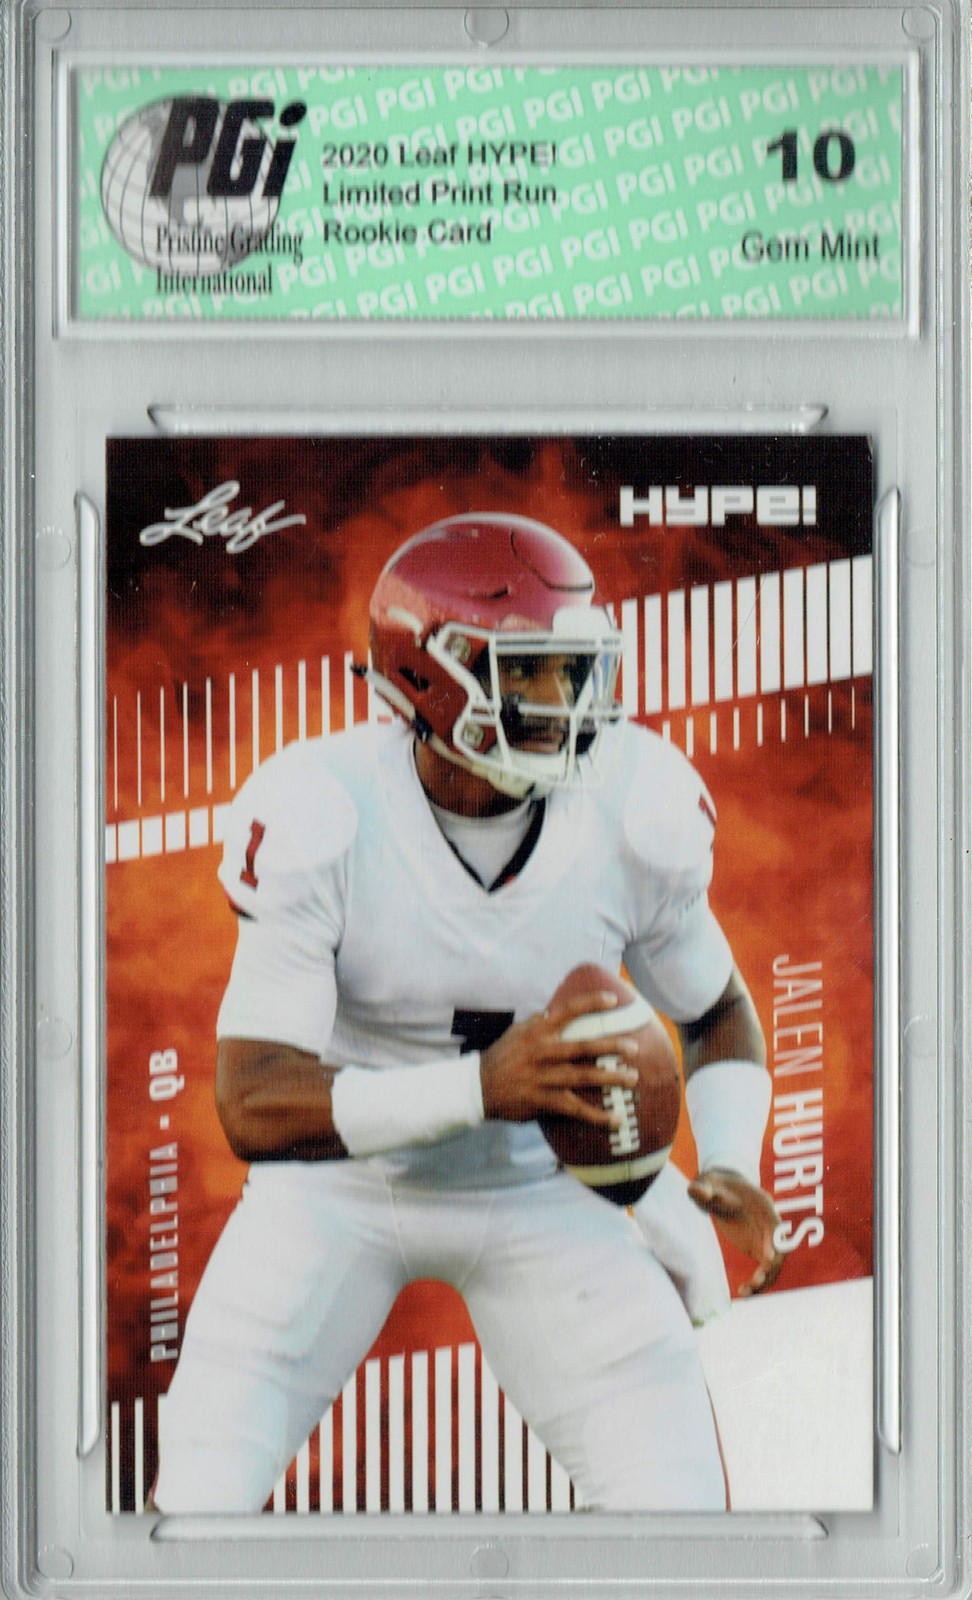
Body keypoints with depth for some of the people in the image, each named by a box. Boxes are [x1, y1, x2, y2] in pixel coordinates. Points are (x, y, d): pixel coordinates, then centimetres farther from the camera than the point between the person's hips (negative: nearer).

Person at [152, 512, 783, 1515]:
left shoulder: (634, 814, -16)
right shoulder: (317, 820, -25)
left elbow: (717, 1012, 4)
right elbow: (253, 1108, -30)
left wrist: (731, 1164, -17)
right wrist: (483, 1084, -43)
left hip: (539, 1191, 2)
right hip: (340, 1183, -2)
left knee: (676, 1499, -9)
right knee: (201, 1496, -10)